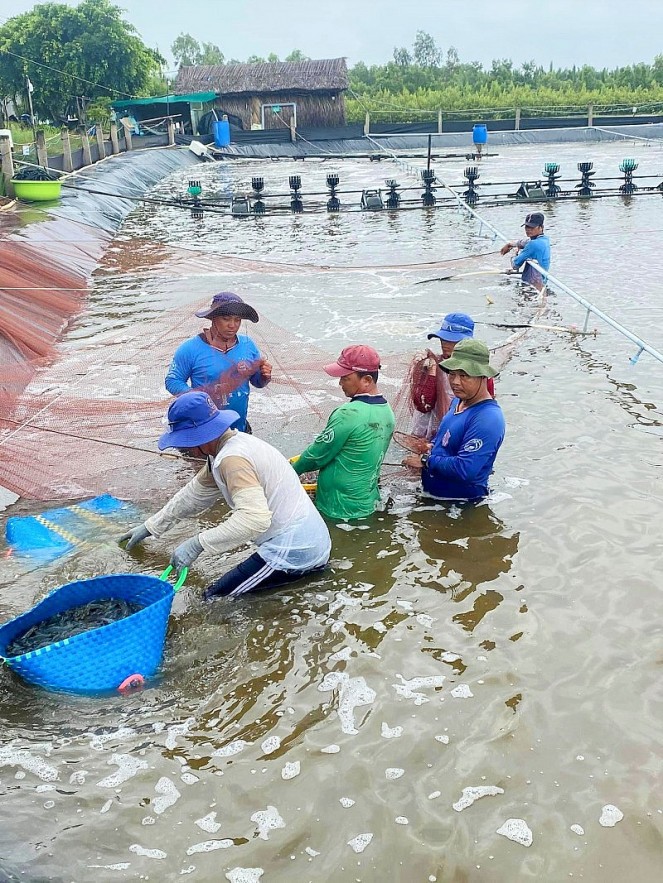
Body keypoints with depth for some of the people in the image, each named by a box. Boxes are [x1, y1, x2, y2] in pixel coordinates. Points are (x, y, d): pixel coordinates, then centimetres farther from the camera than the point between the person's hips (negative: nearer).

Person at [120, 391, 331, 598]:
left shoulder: (232, 459, -22)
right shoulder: (229, 446, 9)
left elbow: (254, 517, -34)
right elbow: (195, 494, 20)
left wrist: (197, 544, -31)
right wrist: (150, 527, 25)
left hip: (292, 548, -10)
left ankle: (301, 569, -1)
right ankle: (310, 564, 17)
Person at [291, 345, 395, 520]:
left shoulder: (348, 414, -24)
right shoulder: (387, 412, 2)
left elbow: (317, 454, -14)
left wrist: (292, 470, 5)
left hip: (339, 508, -8)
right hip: (368, 502, 8)